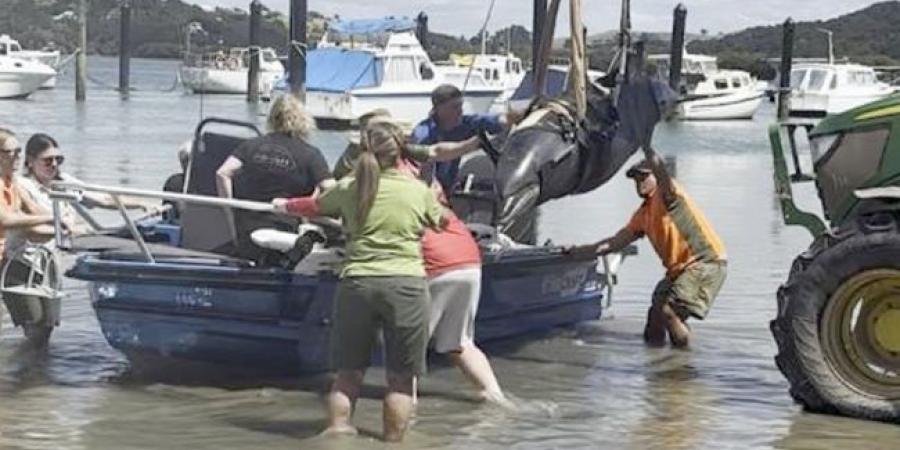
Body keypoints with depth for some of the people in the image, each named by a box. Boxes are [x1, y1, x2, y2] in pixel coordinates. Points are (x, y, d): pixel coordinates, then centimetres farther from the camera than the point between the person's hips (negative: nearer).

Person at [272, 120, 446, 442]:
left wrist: (285, 206, 47)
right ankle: (393, 440, 8)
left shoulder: (347, 189, 7)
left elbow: (313, 206, 26)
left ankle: (337, 429, 6)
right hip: (407, 284, -2)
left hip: (357, 282, 2)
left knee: (348, 372, 12)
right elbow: (441, 221, 24)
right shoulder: (419, 191, 4)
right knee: (401, 377, 7)